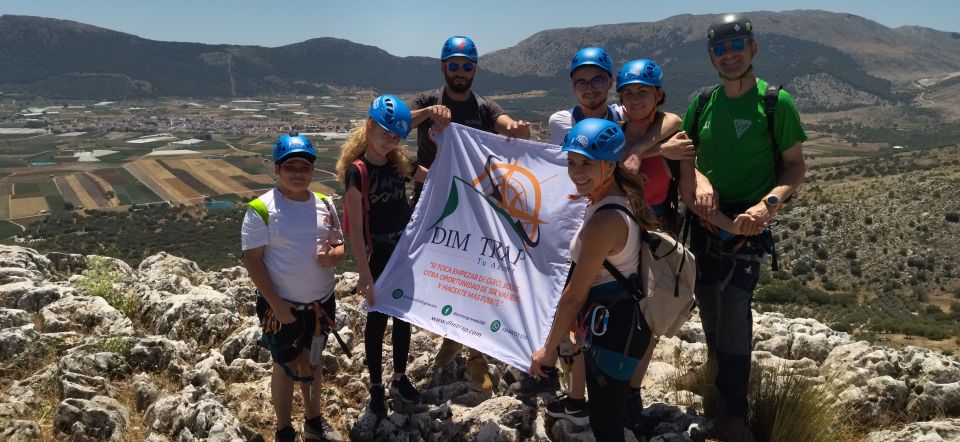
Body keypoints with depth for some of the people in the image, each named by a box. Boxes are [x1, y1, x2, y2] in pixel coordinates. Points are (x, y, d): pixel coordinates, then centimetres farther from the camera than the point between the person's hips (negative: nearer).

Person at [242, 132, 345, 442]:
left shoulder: (324, 204, 0)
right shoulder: (261, 209, -15)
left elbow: (339, 245, 9)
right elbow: (252, 259, -15)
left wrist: (333, 255, -16)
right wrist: (275, 303, -18)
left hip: (321, 301, 5)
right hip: (282, 305, -5)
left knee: (312, 360, 21)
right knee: (286, 366, 10)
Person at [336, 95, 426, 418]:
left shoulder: (399, 163, 3)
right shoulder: (357, 170, -15)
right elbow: (355, 227, -20)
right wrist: (365, 274, -26)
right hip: (377, 254, -6)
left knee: (404, 315, 15)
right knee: (378, 318, 8)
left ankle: (399, 379, 33)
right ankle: (376, 387, 25)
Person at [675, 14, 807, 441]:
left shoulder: (776, 102, -8)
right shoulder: (702, 103, 4)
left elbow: (796, 166, -5)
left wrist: (768, 204, -22)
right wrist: (700, 180, -17)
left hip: (747, 222, -5)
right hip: (705, 217, 5)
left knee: (735, 305, -10)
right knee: (707, 298, 16)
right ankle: (718, 357, 42)